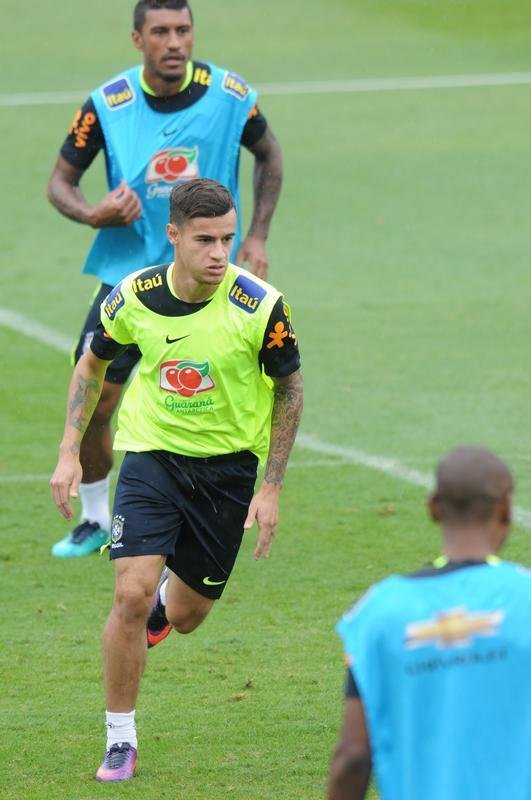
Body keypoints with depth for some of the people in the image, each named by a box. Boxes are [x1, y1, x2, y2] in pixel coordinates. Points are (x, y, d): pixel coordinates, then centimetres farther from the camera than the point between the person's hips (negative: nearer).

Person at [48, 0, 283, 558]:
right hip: (127, 275, 1)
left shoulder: (230, 95, -9)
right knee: (92, 402, 0)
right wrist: (94, 214, -21)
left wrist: (256, 237, 3)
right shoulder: (106, 104, -9)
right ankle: (94, 518, 24)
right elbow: (60, 181, 1)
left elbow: (268, 155, 11)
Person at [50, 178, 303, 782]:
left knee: (186, 616, 9)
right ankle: (120, 742, -2)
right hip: (152, 454, 0)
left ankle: (163, 604, 49)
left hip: (228, 463, 0)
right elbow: (93, 364, 6)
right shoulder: (134, 296, -14)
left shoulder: (260, 306, -19)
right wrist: (69, 453, -1)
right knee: (131, 594, -17)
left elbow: (288, 390, -4)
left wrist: (271, 487, -6)